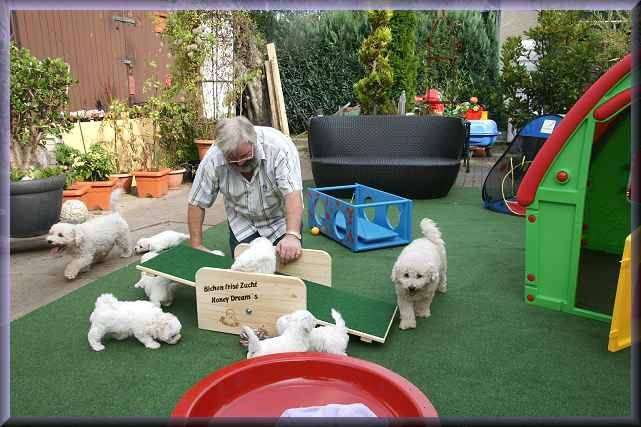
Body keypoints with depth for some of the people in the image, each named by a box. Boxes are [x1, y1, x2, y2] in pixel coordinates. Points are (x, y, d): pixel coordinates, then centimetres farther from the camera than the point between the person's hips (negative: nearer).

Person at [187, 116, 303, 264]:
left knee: (291, 258, -10)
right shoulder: (213, 159, -24)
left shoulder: (279, 146, -32)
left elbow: (293, 193, -39)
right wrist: (196, 246, -15)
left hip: (281, 218, -1)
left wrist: (292, 235, -53)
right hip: (243, 223, 2)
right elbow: (196, 203, -13)